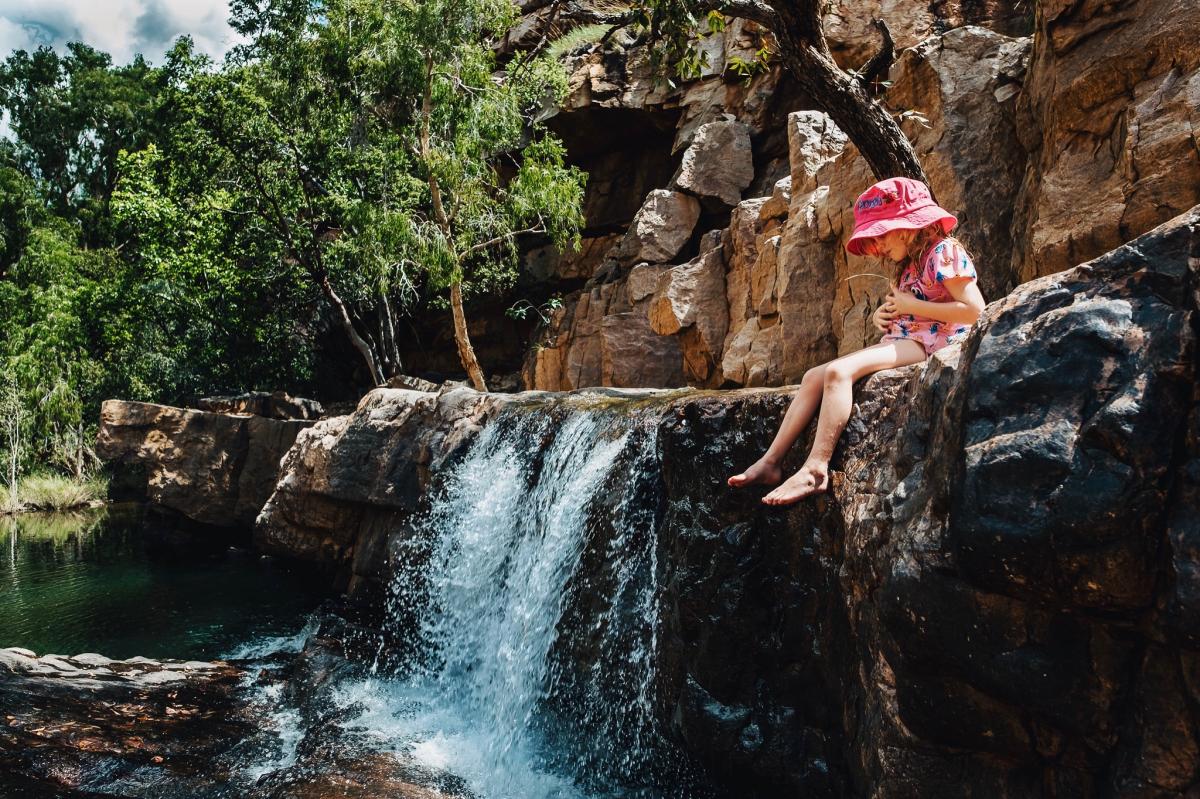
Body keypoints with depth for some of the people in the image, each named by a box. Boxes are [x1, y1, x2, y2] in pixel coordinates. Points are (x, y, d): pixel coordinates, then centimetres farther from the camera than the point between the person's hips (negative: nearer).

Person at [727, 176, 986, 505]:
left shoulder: (943, 251, -7)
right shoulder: (908, 265, 22)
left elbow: (974, 310, -18)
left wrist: (911, 306, -14)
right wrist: (883, 316, 5)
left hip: (928, 343, -10)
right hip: (900, 340, 10)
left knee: (839, 371, -29)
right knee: (814, 375, -2)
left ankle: (815, 470, -32)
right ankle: (770, 462, -8)